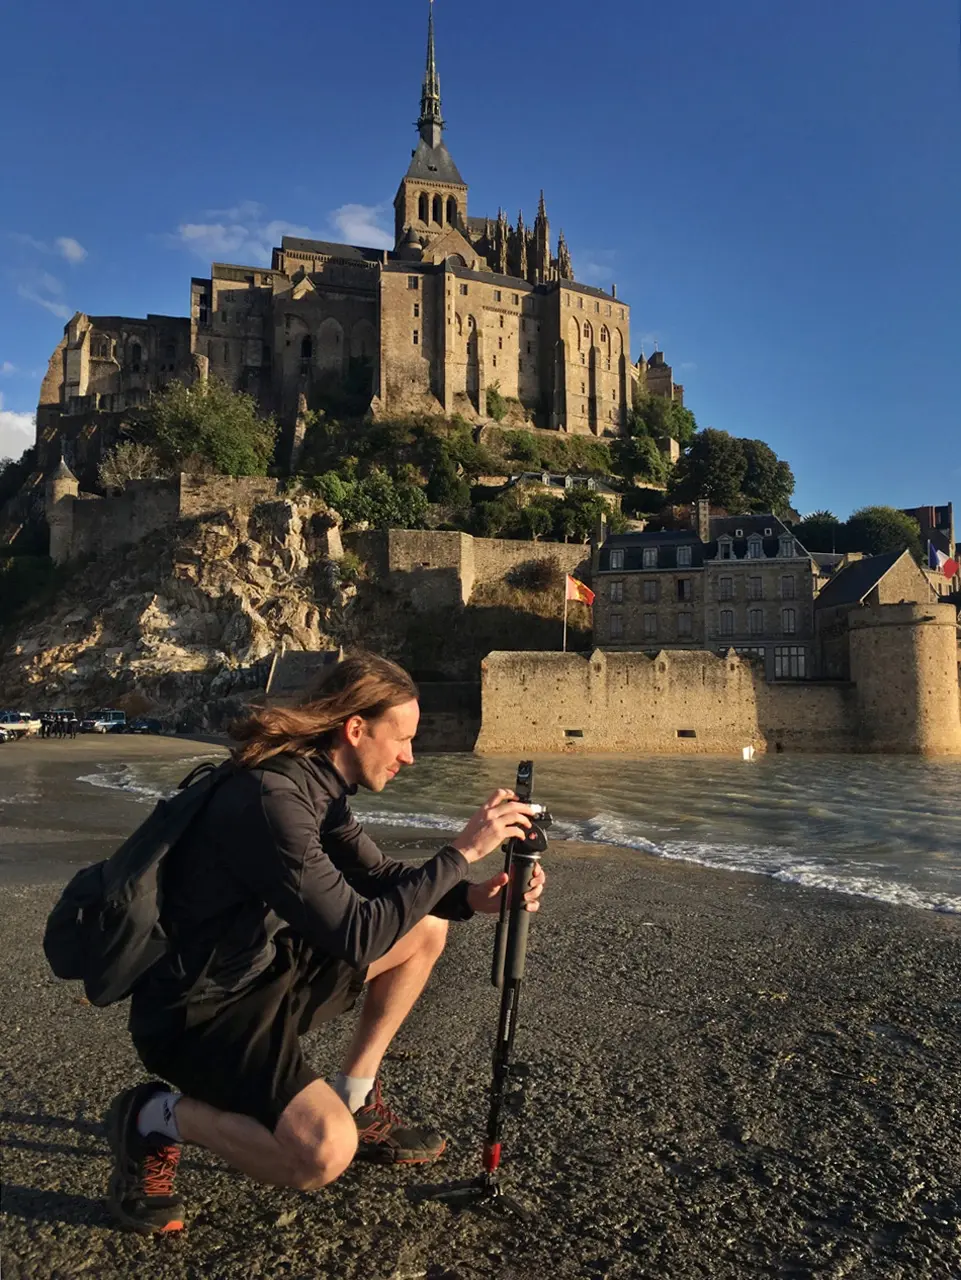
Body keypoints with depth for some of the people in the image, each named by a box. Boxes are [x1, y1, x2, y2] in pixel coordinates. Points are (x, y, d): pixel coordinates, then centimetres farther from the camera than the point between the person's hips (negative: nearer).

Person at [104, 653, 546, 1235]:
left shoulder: (317, 783, 0)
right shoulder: (272, 798, -29)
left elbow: (379, 878, 10)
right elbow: (359, 935, -30)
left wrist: (473, 896, -6)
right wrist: (461, 851, -26)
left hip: (265, 972, 9)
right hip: (197, 1012, -9)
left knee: (425, 930, 7)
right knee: (325, 1153, -27)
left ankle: (356, 1099, 17)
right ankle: (156, 1119, -1)